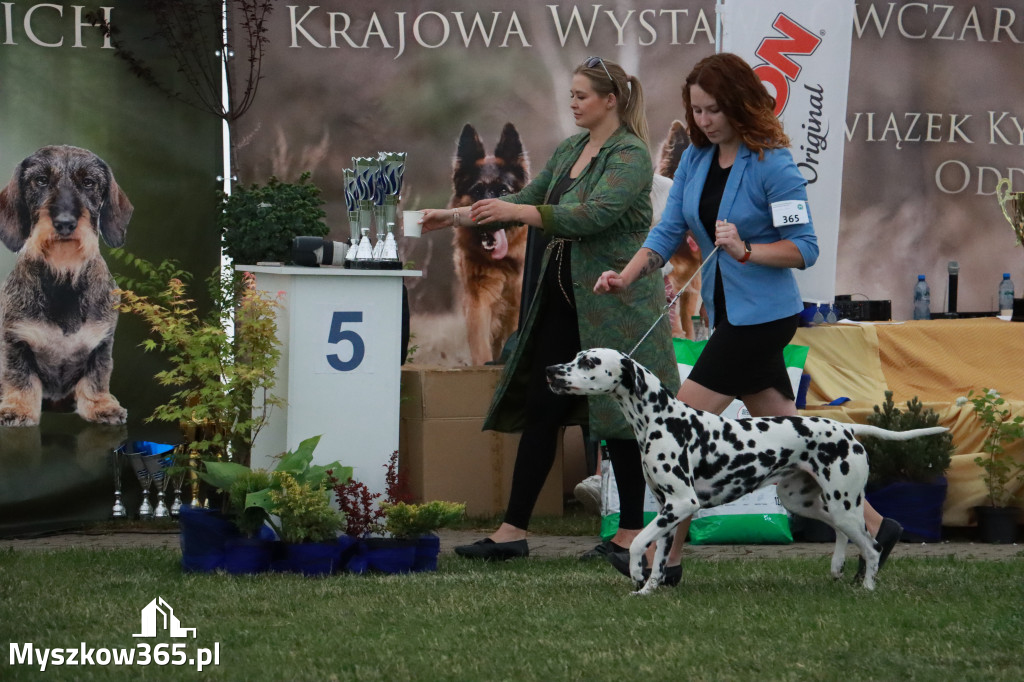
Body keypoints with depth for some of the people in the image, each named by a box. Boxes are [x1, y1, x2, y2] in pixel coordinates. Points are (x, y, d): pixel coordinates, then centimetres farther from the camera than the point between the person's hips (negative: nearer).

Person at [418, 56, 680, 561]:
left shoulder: (630, 155, -12)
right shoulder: (569, 151, 15)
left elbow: (593, 215, -24)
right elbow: (527, 201, 22)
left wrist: (517, 212, -29)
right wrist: (458, 216, 14)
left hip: (613, 304, -8)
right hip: (563, 295, 8)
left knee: (619, 414, -2)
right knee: (542, 407, 4)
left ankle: (631, 531, 7)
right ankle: (513, 529, 5)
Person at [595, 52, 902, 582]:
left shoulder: (772, 165, -16)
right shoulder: (695, 159, 6)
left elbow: (804, 249, -16)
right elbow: (668, 231, 6)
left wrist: (745, 250, -30)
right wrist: (627, 277, -9)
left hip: (764, 315, -8)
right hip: (727, 314, 8)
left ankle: (665, 556, -2)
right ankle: (872, 526, 18)